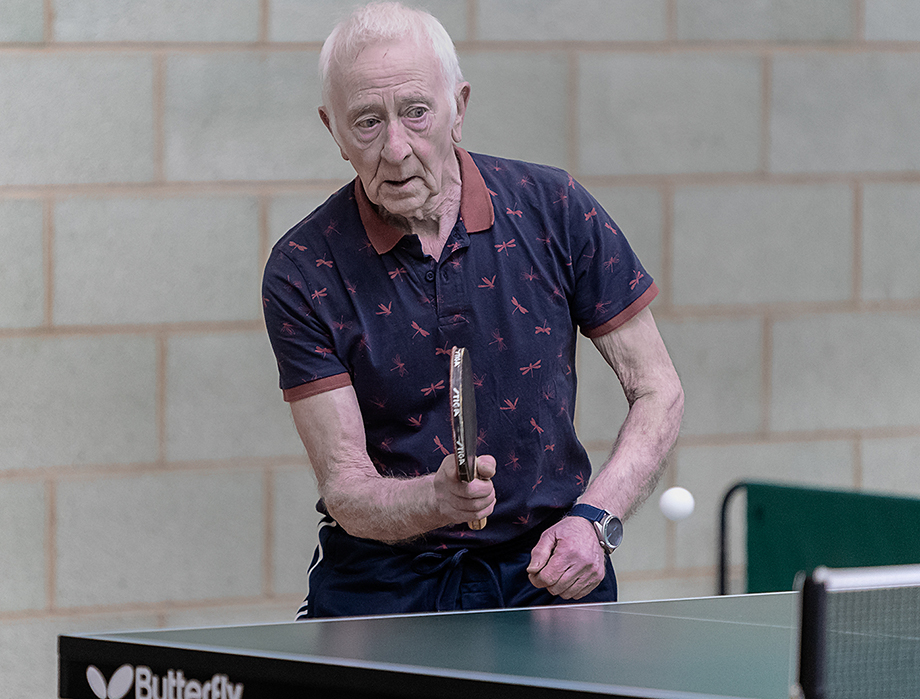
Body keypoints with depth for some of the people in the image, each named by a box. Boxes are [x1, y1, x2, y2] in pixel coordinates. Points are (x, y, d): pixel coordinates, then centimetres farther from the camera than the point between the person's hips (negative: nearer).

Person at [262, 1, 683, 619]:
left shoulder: (555, 209, -3)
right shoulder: (304, 273, -8)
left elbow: (658, 390, 5)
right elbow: (344, 488, -10)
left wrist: (595, 520, -10)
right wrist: (439, 499, -31)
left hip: (549, 574, 1)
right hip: (382, 585, 0)